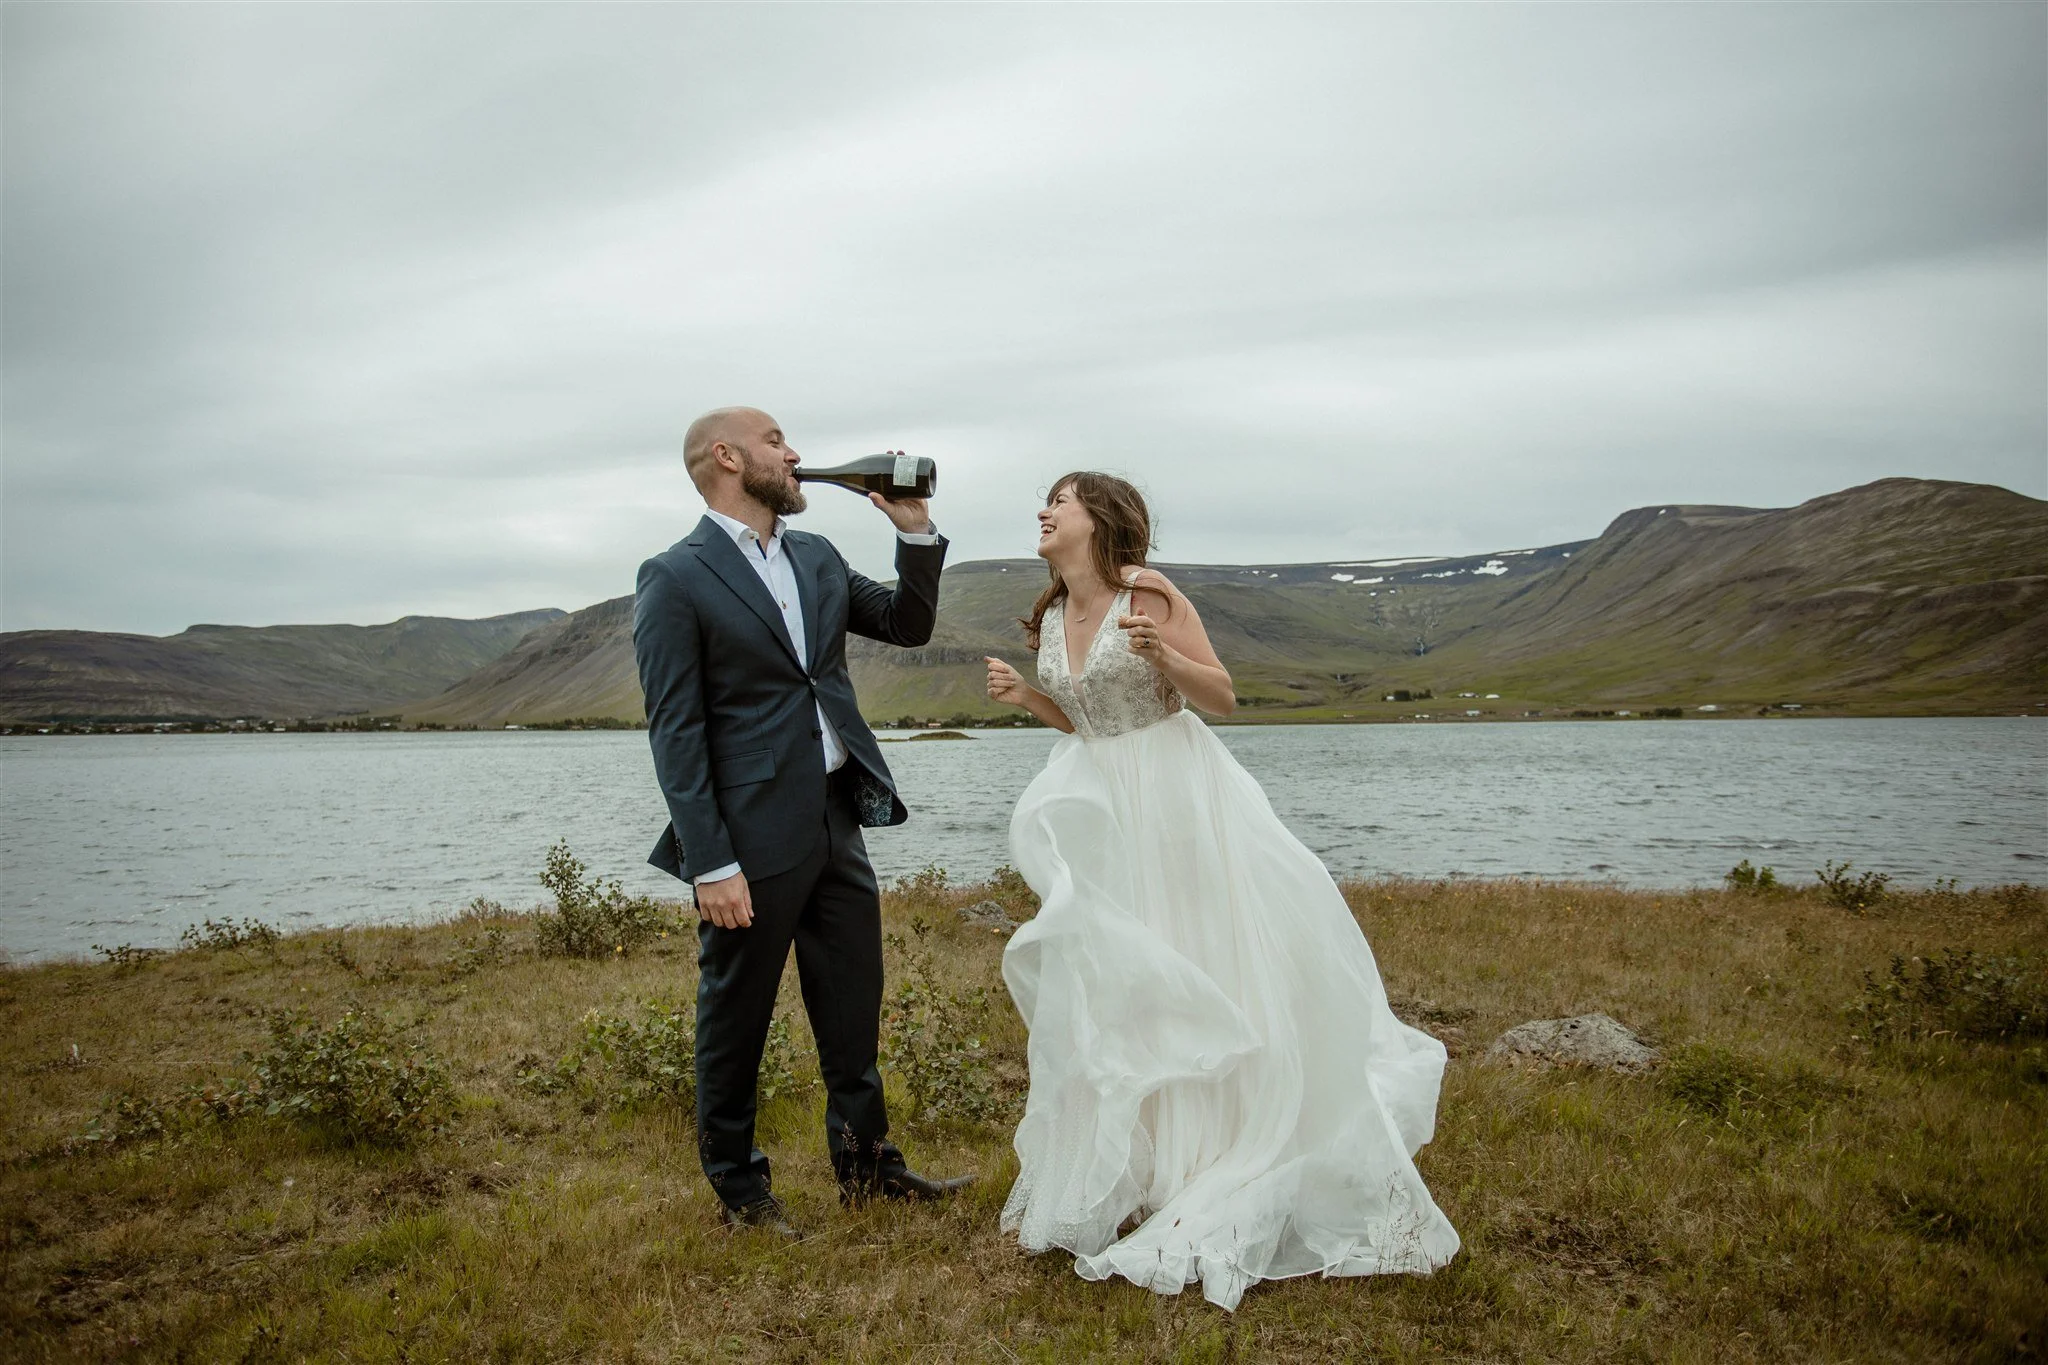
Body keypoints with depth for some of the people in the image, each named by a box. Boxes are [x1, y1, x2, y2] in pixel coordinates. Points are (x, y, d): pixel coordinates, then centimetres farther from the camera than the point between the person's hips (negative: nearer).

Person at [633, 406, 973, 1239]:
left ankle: (866, 1165, 33)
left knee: (854, 1010, 16)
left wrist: (913, 529, 2)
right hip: (752, 838, -6)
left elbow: (909, 625, 17)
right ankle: (737, 1186, 30)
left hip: (836, 820, 7)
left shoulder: (817, 557, 11)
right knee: (736, 1020, 11)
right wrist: (712, 864, -17)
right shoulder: (675, 579, -9)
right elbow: (676, 733, -13)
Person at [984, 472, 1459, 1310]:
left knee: (1209, 964, -1)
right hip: (1103, 811, 6)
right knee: (1108, 981, 9)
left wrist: (1162, 654, -26)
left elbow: (1224, 698, -10)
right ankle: (1124, 1170, 24)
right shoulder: (1050, 620, 8)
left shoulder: (1150, 594, -11)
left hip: (1177, 800, -6)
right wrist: (1024, 698, 1)